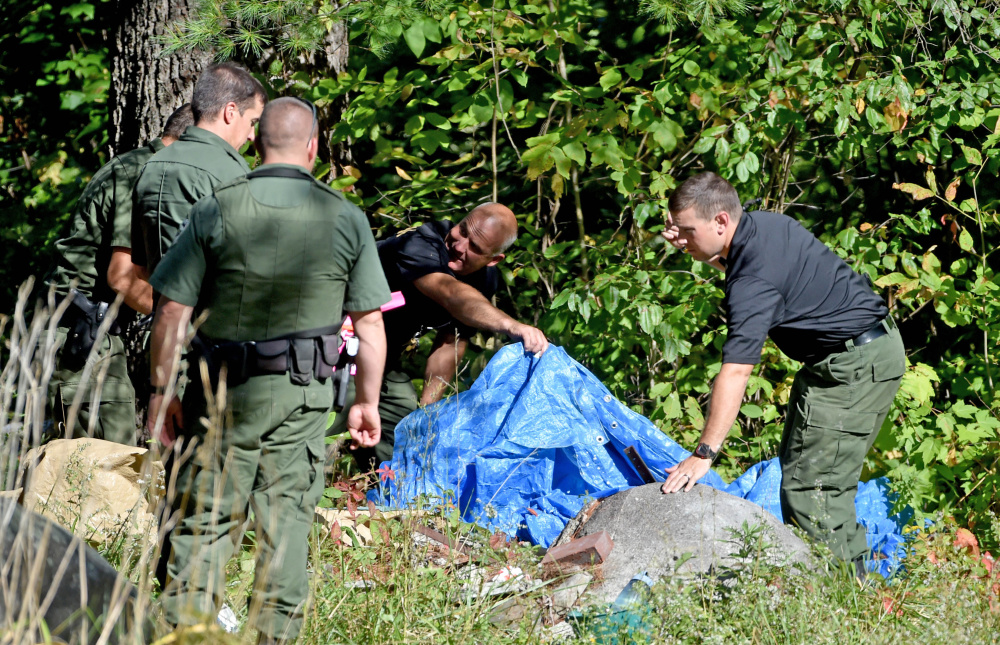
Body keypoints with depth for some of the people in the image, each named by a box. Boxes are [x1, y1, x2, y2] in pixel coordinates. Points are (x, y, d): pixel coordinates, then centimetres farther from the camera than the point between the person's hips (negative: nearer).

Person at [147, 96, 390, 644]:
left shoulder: (216, 211, -4)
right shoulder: (347, 219, 0)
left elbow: (172, 312, -5)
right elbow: (369, 323, 4)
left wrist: (162, 391, 4)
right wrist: (367, 402, 13)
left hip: (227, 391, -1)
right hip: (304, 395, 1)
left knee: (204, 521, 3)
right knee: (287, 521, 7)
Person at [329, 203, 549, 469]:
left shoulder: (485, 279, -6)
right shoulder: (419, 246, -33)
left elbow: (450, 345, 2)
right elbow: (453, 295, -53)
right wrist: (511, 326, -68)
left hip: (386, 363, 8)